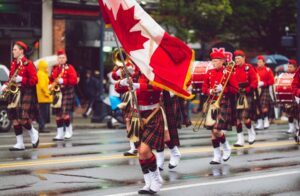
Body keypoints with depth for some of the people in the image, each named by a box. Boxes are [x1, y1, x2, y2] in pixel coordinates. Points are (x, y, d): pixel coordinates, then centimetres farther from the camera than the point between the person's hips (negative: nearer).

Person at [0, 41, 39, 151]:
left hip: (25, 94, -7)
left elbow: (34, 80, -11)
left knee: (23, 118, -12)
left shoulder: (28, 64, -8)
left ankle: (33, 134, 16)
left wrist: (21, 80, -21)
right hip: (14, 93, 7)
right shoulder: (13, 64, 13)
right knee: (14, 119, 2)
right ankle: (20, 144, 6)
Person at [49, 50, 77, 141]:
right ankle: (60, 134, 9)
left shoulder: (70, 68, -1)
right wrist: (51, 85, 2)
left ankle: (69, 131, 8)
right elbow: (51, 79, 23)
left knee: (65, 113, -12)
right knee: (58, 114, 4)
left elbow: (74, 80, -11)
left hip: (67, 93, -5)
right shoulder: (55, 68, 14)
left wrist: (62, 81, -20)